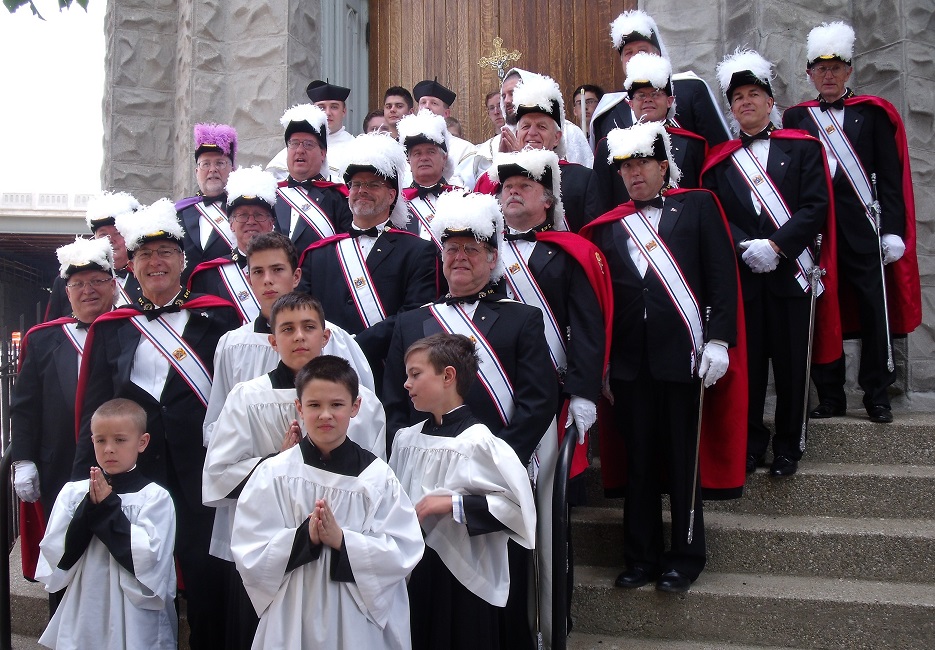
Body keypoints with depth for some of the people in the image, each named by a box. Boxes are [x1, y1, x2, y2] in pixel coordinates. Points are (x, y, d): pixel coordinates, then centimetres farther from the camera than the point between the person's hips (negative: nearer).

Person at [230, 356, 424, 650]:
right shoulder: (273, 474, -4)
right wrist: (304, 537, -21)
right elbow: (249, 556, -7)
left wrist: (342, 540, -20)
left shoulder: (377, 476, -4)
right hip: (292, 623, 0)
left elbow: (405, 551, -10)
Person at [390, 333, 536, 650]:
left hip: (463, 577, -6)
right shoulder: (405, 438, 5)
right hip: (413, 572, 6)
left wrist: (454, 503, -21)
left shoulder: (478, 442, -15)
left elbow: (520, 505, -19)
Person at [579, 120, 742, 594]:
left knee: (683, 461, 6)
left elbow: (722, 277, 0)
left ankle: (685, 558, 19)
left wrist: (717, 341, -10)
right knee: (637, 462, 9)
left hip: (682, 356, -2)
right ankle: (641, 557, 21)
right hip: (628, 364, 3)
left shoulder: (697, 207, 6)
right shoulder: (606, 227, 13)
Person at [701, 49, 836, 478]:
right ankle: (751, 440, 19)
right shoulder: (719, 161, 11)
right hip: (741, 278, 1)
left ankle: (789, 444, 18)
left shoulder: (802, 147, 6)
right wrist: (746, 248, -14)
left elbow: (816, 206, -3)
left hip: (790, 274, -1)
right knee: (747, 362, 5)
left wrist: (776, 245, -15)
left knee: (792, 362, 4)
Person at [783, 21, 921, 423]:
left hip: (863, 228, -1)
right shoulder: (795, 117, 10)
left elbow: (891, 176, 2)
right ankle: (830, 397, 13)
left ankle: (877, 396, 10)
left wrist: (893, 229, -6)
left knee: (873, 310, 0)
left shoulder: (872, 113, 6)